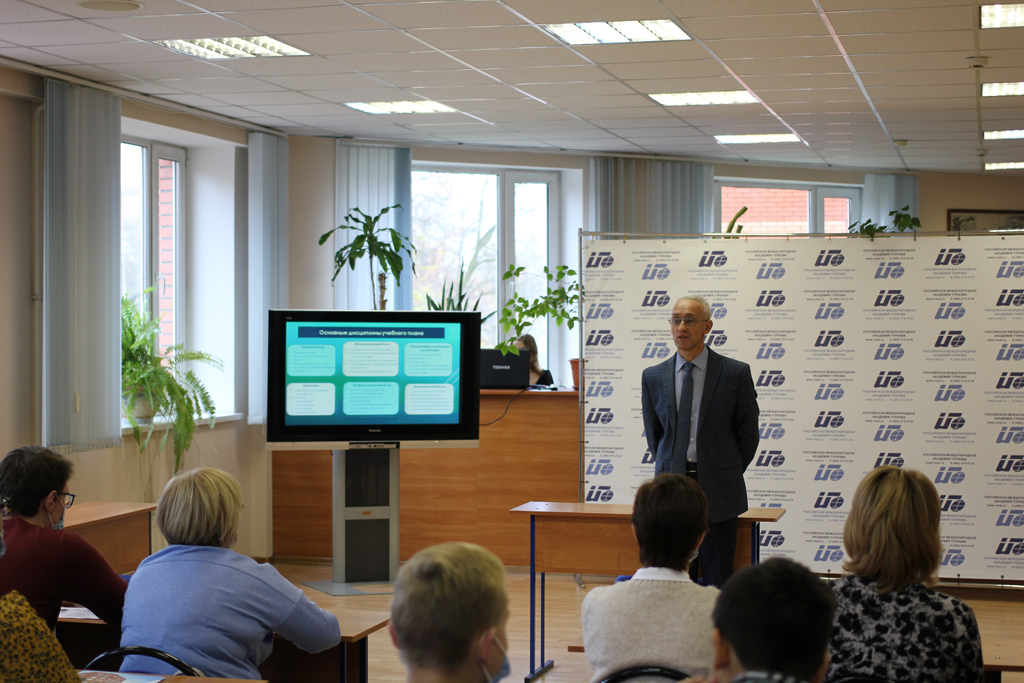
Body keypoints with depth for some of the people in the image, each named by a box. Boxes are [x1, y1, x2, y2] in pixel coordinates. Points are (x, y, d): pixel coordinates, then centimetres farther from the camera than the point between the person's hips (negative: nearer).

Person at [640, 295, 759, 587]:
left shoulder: (736, 373, -2)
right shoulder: (653, 377, 6)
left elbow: (748, 434, 5)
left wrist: (727, 476, 7)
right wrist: (669, 471, 12)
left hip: (717, 491, -2)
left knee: (718, 581, 0)